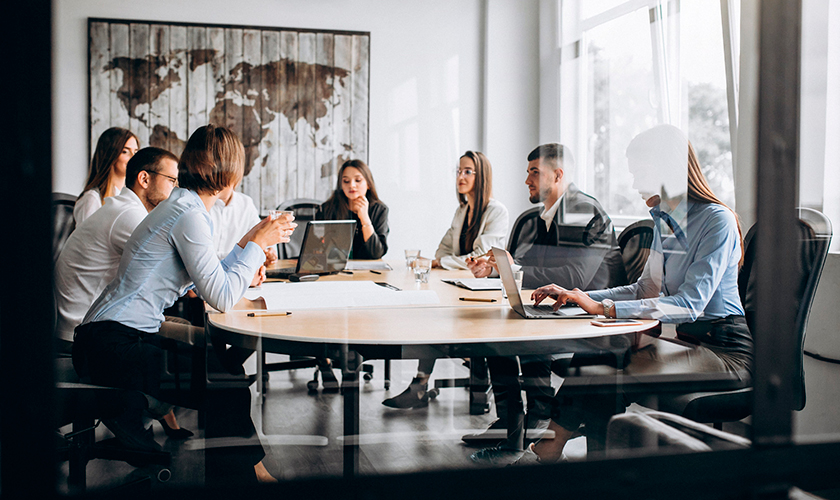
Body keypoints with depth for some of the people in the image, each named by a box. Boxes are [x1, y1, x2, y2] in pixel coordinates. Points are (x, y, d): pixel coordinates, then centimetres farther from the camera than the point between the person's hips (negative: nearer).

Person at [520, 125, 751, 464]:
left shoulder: (717, 220, -15)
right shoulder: (663, 220, 11)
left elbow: (690, 304, -25)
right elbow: (646, 289, 16)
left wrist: (604, 308, -31)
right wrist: (579, 297, 2)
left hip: (726, 351, -7)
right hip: (688, 340, 7)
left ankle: (548, 451, -15)